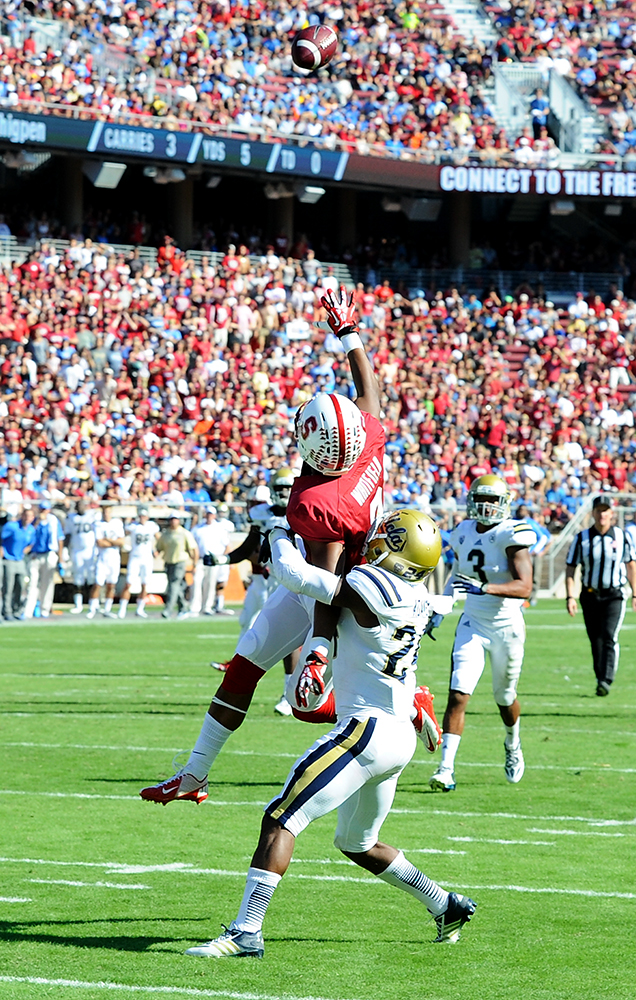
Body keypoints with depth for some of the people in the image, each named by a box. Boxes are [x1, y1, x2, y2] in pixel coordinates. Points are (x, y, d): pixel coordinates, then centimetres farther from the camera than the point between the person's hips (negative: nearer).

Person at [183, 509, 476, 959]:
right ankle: (446, 906, 32)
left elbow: (296, 572, -9)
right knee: (358, 844, 27)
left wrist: (280, 535, 9)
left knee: (280, 820, -11)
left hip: (367, 728, -9)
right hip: (401, 736, 9)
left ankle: (246, 932, -18)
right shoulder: (418, 600, 8)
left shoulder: (367, 587, -16)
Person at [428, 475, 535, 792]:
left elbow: (524, 587, -27)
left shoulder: (510, 536, -17)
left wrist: (483, 588, -39)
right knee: (458, 694, -14)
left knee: (504, 698, 16)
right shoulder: (464, 534, 0)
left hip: (506, 627, -3)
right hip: (472, 625, 3)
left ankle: (513, 744, 48)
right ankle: (446, 768, -17)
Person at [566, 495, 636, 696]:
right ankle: (600, 678, 20)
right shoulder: (582, 538, -1)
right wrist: (570, 597, -8)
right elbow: (570, 568, 1)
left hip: (614, 596, -2)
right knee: (595, 641, 7)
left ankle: (606, 680, -25)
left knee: (609, 636, -18)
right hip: (590, 595, 2)